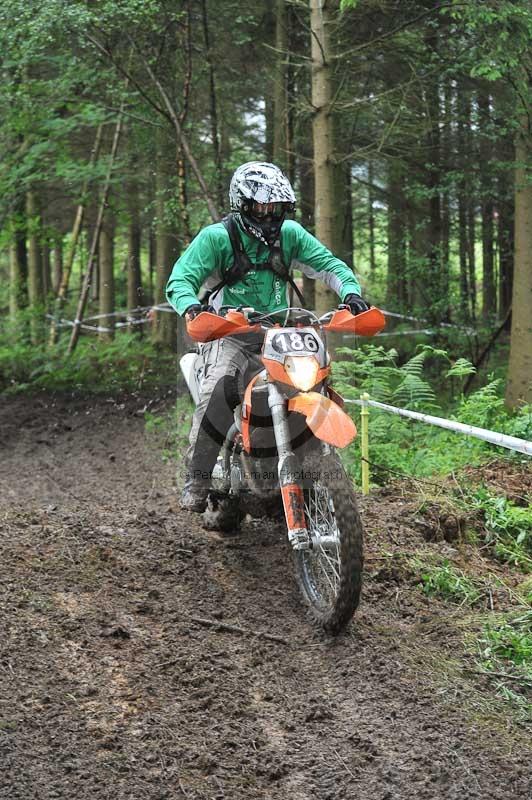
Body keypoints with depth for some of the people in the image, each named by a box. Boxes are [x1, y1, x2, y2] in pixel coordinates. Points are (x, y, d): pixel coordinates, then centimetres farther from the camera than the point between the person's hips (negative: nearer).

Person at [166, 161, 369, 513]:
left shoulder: (290, 233, 6)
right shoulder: (217, 237, -7)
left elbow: (328, 264, 5)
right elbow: (180, 280, -15)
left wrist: (350, 292, -16)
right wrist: (191, 307, -37)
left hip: (277, 333, 5)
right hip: (229, 332, -4)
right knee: (220, 388, -32)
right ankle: (198, 476, -23)